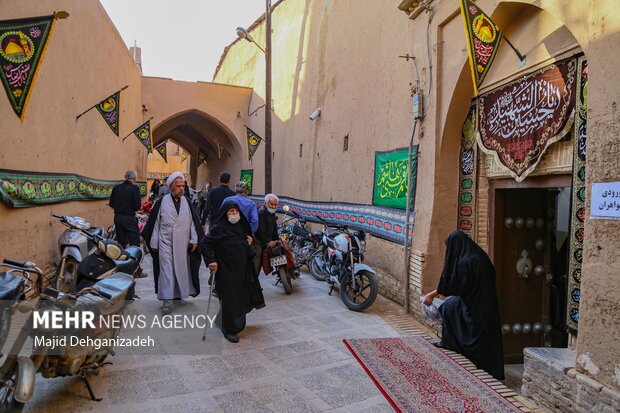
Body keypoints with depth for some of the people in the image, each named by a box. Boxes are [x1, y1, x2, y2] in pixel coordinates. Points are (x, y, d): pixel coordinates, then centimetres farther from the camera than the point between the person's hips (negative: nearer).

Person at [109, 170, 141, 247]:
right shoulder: (135, 188, -10)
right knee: (135, 244, -1)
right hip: (129, 218, -6)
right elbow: (137, 206, -15)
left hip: (117, 217, 6)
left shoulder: (116, 188, 5)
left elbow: (111, 204, 8)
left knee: (121, 243, 14)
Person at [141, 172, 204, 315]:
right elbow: (155, 222, 1)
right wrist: (153, 243, 1)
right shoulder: (161, 202, -2)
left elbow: (193, 222, 8)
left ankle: (179, 293, 30)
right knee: (167, 269, -6)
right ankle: (167, 300, -4)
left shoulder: (187, 202, 6)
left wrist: (194, 240, 2)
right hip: (165, 242, -3)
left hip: (182, 244, 3)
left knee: (181, 269, 11)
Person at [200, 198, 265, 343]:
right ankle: (229, 330, 15)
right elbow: (204, 244, -14)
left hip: (242, 268, 7)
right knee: (229, 299, 0)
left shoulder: (241, 226, 9)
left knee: (241, 297, 17)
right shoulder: (218, 227, -13)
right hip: (226, 270, -7)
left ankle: (238, 324, 38)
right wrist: (210, 261, -22)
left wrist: (249, 241, 4)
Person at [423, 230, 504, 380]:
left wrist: (432, 294, -6)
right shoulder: (479, 255, 4)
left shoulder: (466, 261, -22)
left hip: (475, 307, -8)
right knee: (450, 307, 22)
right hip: (484, 302, 8)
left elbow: (451, 285, -17)